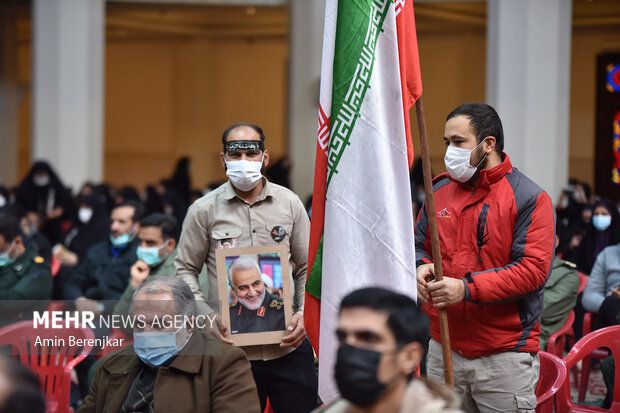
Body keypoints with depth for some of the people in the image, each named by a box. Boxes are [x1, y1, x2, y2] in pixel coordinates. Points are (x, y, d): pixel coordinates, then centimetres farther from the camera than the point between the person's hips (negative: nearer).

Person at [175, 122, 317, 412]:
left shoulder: (289, 203, 7)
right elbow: (185, 270, 7)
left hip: (288, 346, 1)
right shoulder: (204, 210, 2)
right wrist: (205, 317, -8)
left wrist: (304, 314, -3)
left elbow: (309, 268, 12)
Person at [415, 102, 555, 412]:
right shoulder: (440, 192, 11)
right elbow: (418, 245, 21)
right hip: (443, 349, 5)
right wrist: (421, 268, -5)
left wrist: (467, 288, -22)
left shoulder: (529, 198, -7)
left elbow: (534, 269, -15)